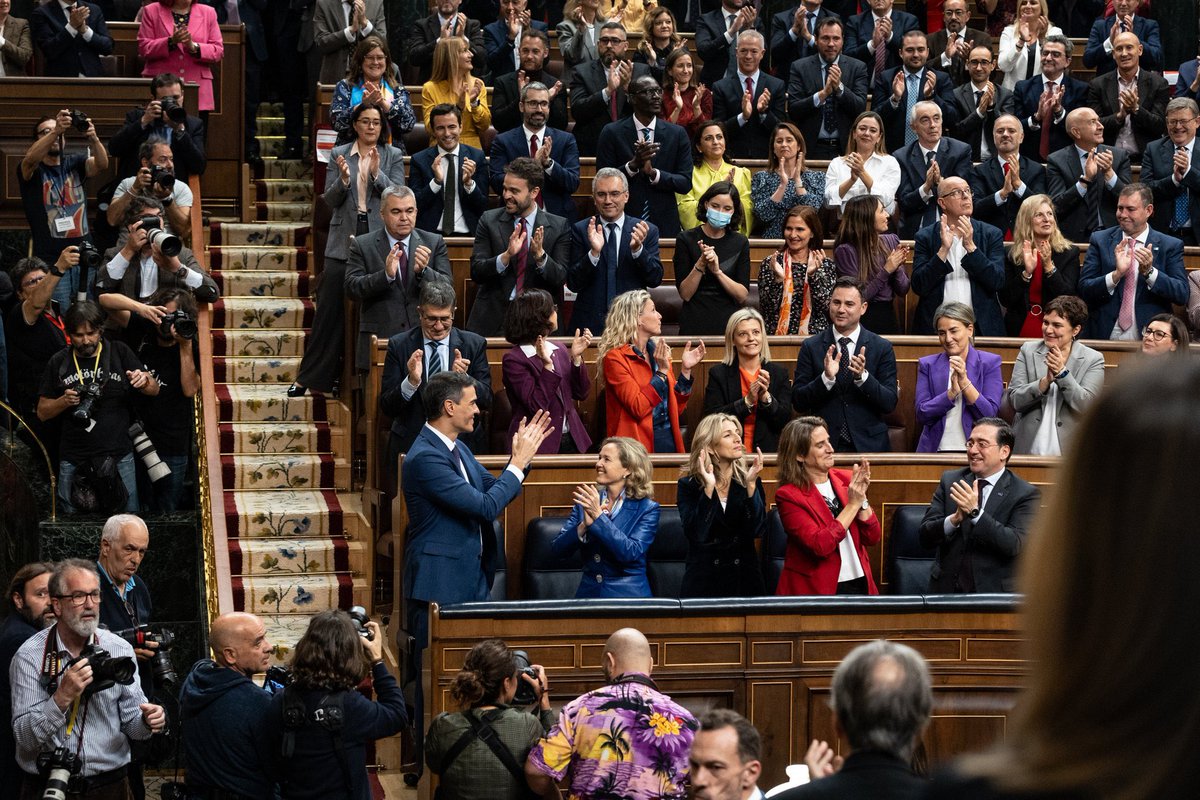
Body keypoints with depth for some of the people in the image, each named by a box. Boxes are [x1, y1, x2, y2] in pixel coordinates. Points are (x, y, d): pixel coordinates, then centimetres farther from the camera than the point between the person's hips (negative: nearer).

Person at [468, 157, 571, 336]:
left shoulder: (558, 226, 3)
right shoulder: (489, 220, 4)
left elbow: (560, 279, -4)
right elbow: (476, 272, -4)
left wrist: (540, 255, -21)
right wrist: (506, 256, -21)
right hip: (493, 317, 0)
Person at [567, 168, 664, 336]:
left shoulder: (648, 230, 3)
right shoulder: (580, 230, 1)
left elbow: (655, 279, -2)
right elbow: (573, 284, -5)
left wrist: (638, 249, -18)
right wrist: (594, 252, -20)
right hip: (590, 325, -1)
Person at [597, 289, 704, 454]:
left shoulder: (658, 351, 10)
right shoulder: (615, 358, -8)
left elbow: (676, 408, 10)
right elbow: (638, 409, -17)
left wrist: (686, 369, 2)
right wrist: (662, 371, -16)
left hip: (670, 440, 6)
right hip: (640, 444, -6)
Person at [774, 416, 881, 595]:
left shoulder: (845, 480, 8)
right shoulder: (788, 495, -5)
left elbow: (873, 538, 6)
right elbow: (820, 546, -16)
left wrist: (862, 498, -8)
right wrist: (853, 504, -12)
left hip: (859, 583, 4)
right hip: (817, 590, -4)